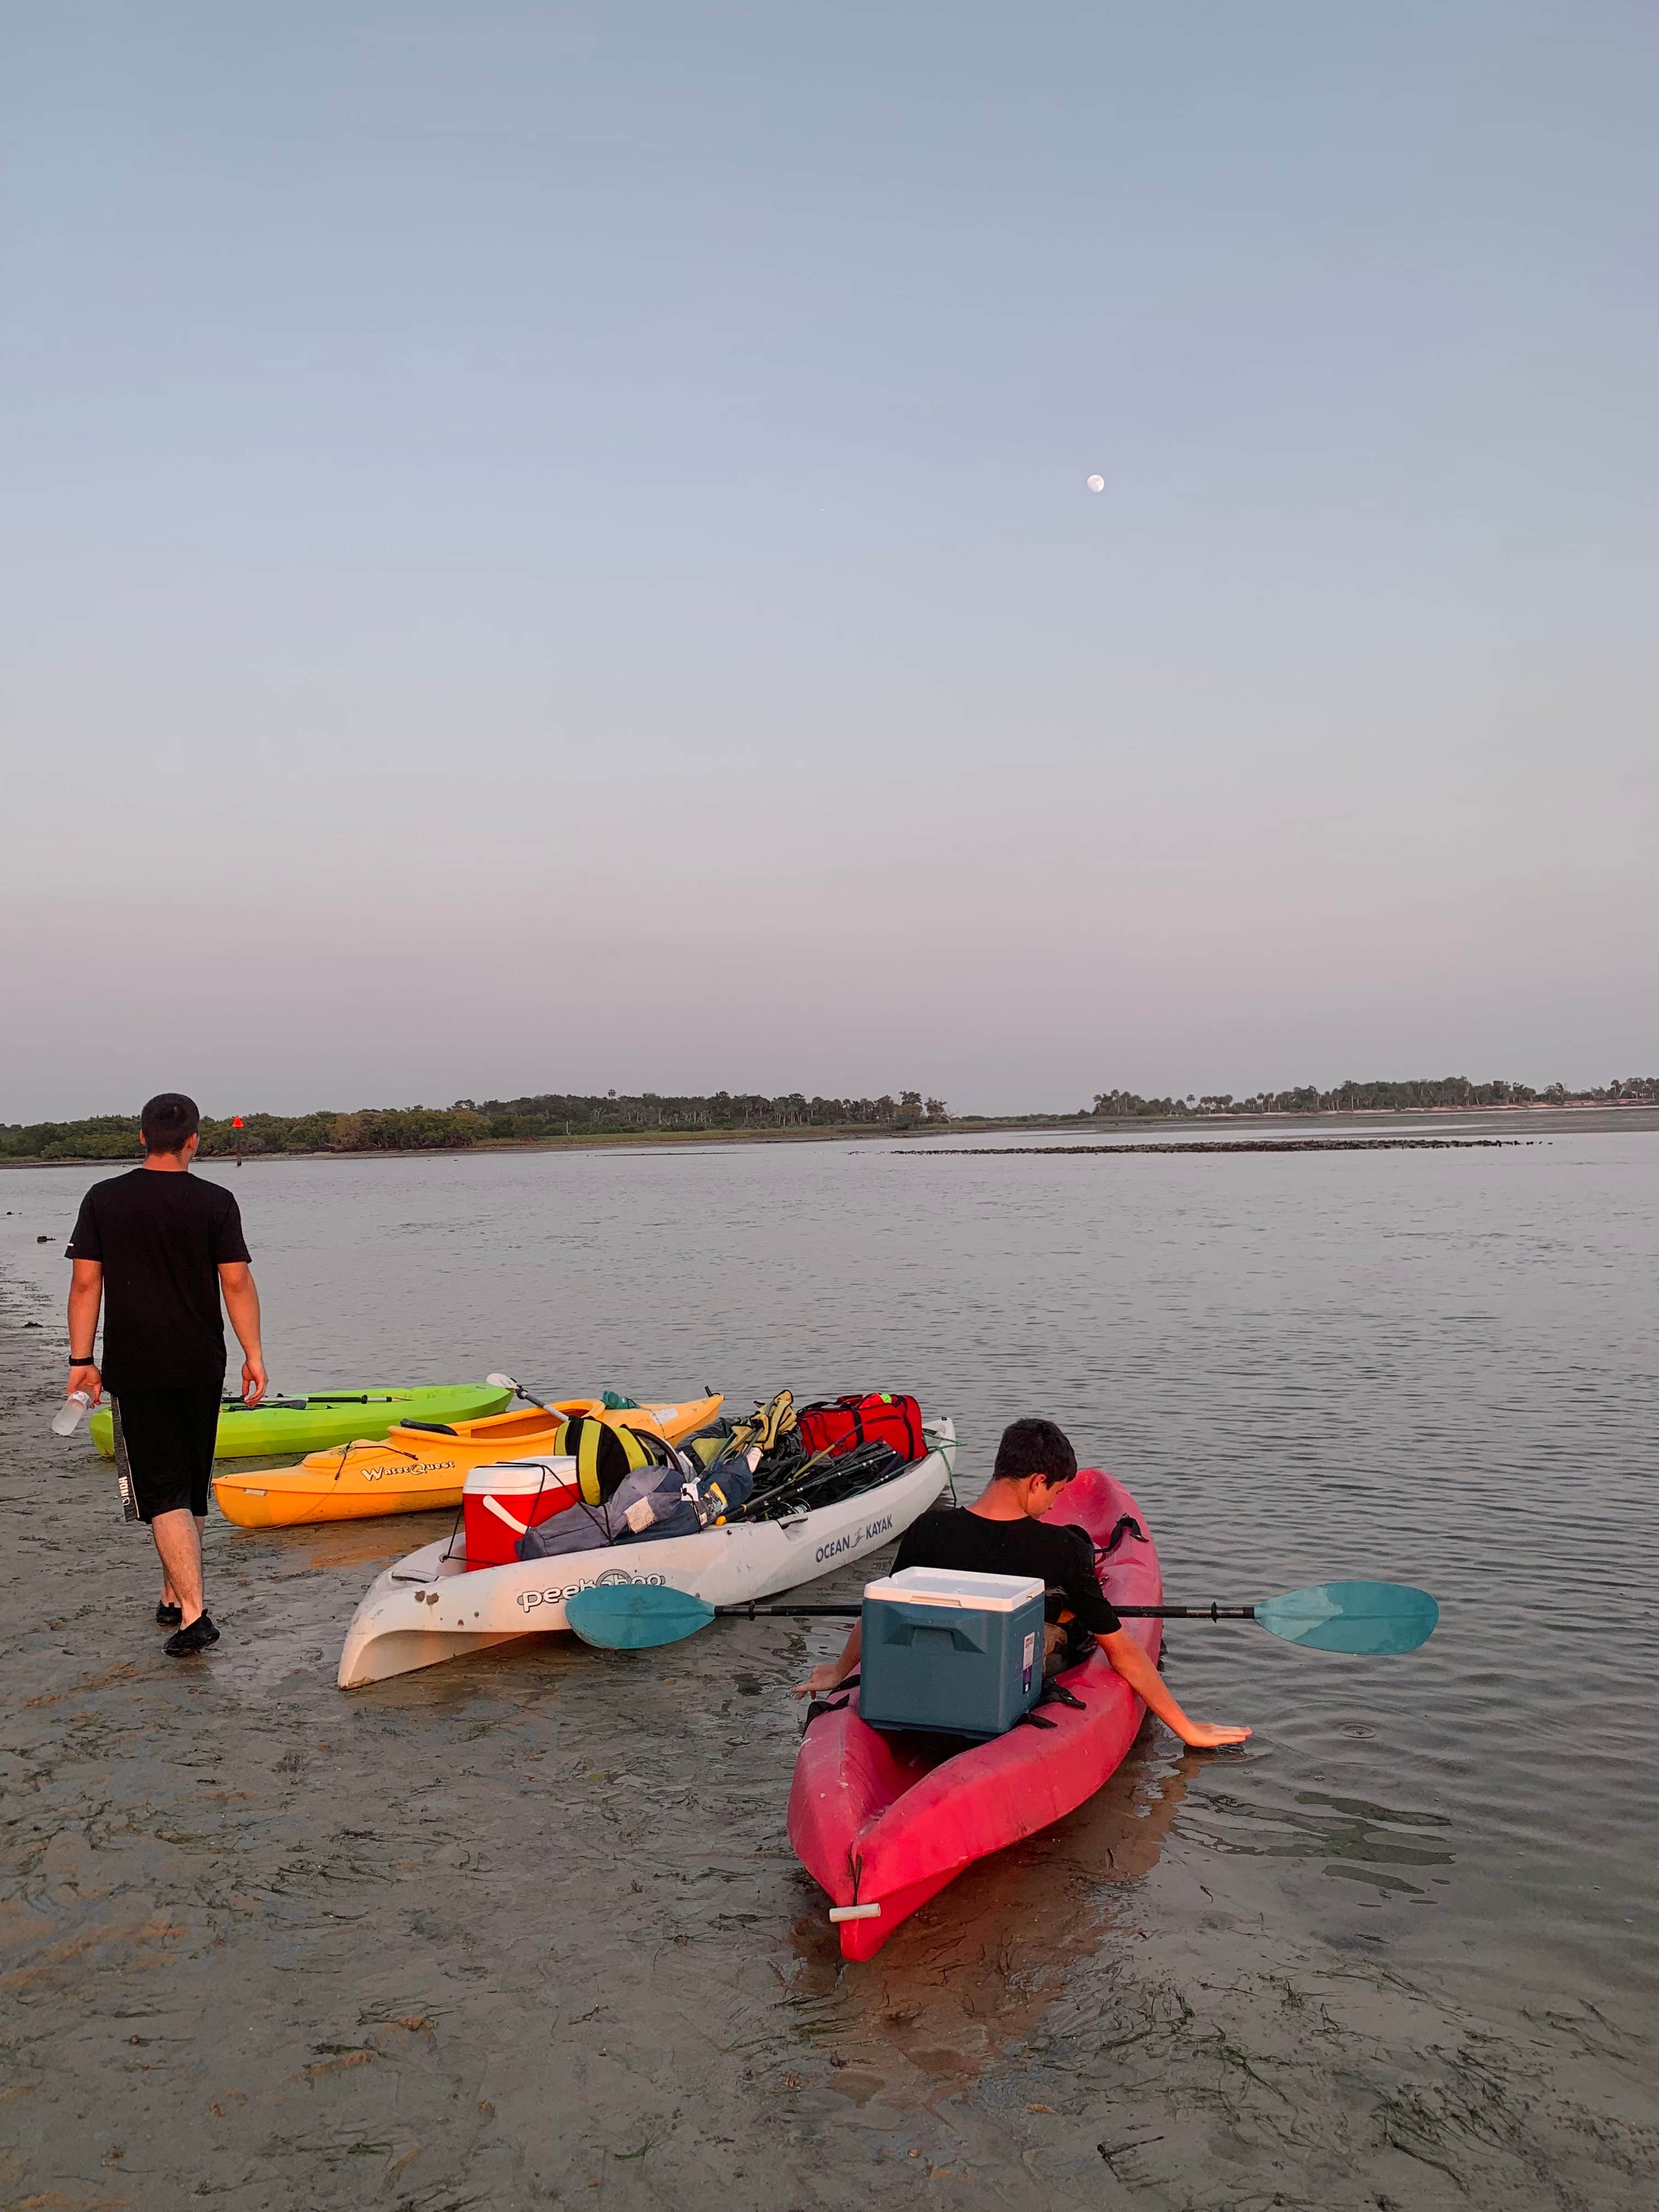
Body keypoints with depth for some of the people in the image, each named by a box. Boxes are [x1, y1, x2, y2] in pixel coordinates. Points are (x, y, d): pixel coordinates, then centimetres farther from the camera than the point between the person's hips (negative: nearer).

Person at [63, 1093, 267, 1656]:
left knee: (163, 1494, -2)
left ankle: (194, 1614, -12)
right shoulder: (216, 1202, -5)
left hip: (133, 1368, -1)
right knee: (192, 1488, 17)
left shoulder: (103, 1200, -3)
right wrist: (253, 1355, 0)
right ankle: (173, 1598, 28)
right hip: (200, 1366, 1)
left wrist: (82, 1360, 4)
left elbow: (86, 1283, -3)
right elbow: (237, 1283, -6)